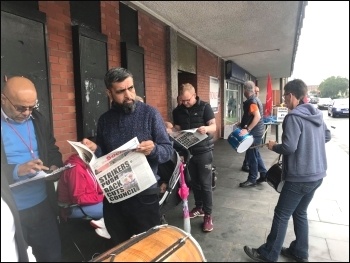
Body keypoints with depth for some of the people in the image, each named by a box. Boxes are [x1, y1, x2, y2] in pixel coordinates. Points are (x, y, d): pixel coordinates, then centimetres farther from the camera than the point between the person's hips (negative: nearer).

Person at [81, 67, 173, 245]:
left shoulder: (150, 113, -9)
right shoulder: (104, 120, 3)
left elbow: (168, 150, -9)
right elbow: (102, 155, 11)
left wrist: (153, 149, -30)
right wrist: (94, 149, -10)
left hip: (144, 194, -3)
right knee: (119, 247, 22)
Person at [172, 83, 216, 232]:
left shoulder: (205, 107, -8)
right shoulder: (177, 111, 4)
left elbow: (214, 126, -13)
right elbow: (177, 129, 8)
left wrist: (206, 128, -36)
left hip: (204, 151, -4)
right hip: (188, 150, 5)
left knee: (205, 184, 1)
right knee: (194, 182, 16)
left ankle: (208, 215, 13)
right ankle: (199, 208, 33)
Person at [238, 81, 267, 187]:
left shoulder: (251, 101, -18)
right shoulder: (255, 100, 13)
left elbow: (257, 116, -29)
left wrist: (247, 129, -29)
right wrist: (244, 124, 24)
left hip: (254, 133, -10)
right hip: (256, 131, 10)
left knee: (251, 155, -1)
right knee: (255, 154, 18)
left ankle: (252, 180, 9)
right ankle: (264, 174, 26)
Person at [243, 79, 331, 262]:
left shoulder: (293, 117, -18)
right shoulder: (317, 114, 8)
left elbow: (289, 147, -24)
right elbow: (327, 136, 22)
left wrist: (274, 146, -6)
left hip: (300, 176, -9)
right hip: (317, 174, 9)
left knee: (281, 215, 3)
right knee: (300, 213, 21)